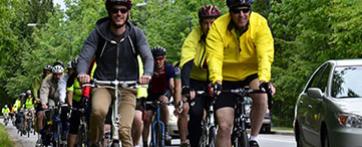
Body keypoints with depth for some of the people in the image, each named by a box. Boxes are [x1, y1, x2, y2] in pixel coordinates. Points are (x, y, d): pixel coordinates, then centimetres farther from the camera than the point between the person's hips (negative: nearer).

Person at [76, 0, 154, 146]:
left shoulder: (136, 34, -4)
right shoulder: (98, 33, -6)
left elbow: (148, 57, -13)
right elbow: (84, 57, -11)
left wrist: (147, 73, -36)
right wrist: (82, 73, -35)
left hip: (127, 86, 1)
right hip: (103, 84, -1)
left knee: (124, 130, -14)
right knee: (98, 110, -32)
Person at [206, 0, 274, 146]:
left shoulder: (260, 24, -16)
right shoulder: (218, 27, -17)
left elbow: (265, 55, -26)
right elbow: (214, 57, -27)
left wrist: (264, 79, -42)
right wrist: (216, 80, -44)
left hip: (251, 74, 0)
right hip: (227, 79, 0)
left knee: (261, 96, -33)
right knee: (224, 126, -7)